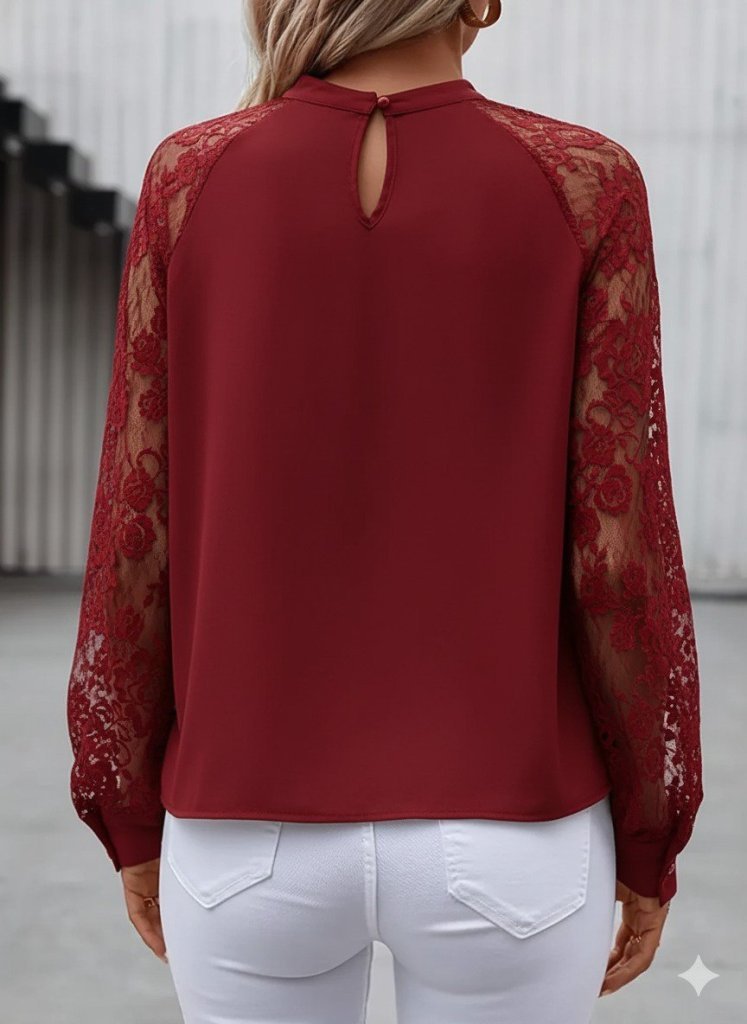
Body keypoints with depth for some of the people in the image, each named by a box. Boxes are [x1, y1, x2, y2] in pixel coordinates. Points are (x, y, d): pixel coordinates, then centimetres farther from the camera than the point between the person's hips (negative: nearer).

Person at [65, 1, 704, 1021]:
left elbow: (137, 534, -3)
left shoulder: (191, 180, -5)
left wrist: (134, 817, 10)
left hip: (257, 837, 2)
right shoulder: (584, 187, -9)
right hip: (502, 843, -1)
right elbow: (621, 554, -9)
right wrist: (649, 840, 4)